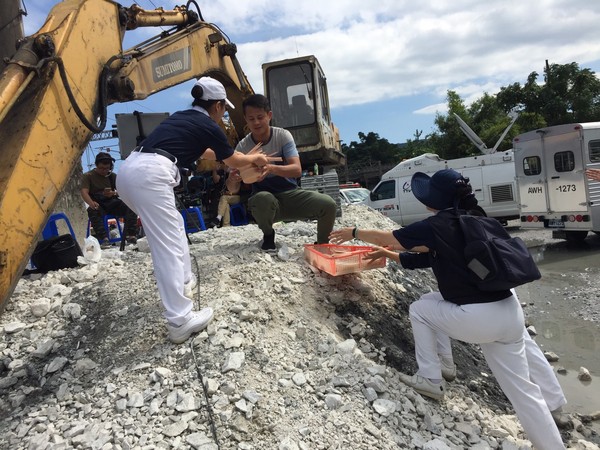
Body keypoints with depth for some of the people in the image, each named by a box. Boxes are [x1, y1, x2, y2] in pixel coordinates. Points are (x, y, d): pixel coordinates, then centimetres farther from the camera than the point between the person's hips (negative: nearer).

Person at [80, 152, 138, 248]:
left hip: (112, 203, 2)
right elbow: (84, 192, -9)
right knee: (92, 210, -38)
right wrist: (91, 203, -33)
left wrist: (114, 193, -16)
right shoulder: (88, 176, 6)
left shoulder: (113, 176, 16)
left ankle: (130, 236, -36)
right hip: (97, 205, -2)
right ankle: (104, 239, -46)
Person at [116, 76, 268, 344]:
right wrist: (255, 159, 44)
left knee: (173, 226, 24)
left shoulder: (180, 117, 28)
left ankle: (184, 282, 35)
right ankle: (180, 321, -10)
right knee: (168, 245, -10)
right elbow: (233, 161, 23)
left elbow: (200, 151, 46)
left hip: (129, 169, 9)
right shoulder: (209, 126, 7)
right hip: (150, 174, -9)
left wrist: (245, 157, 57)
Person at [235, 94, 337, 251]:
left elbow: (297, 170, -21)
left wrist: (272, 168, -39)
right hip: (265, 198, -1)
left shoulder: (283, 135, -9)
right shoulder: (243, 146, -8)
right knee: (263, 199, -39)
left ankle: (322, 244, 6)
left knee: (328, 204, -24)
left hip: (290, 193, 1)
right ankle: (268, 235, -5)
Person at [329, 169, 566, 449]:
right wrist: (389, 254, 34)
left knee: (419, 310, 15)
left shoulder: (439, 224, -9)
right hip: (509, 313, 8)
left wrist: (354, 232, 18)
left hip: (479, 318, -8)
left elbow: (388, 237, 2)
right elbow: (429, 255, 26)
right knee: (522, 389, 20)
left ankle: (431, 379, 20)